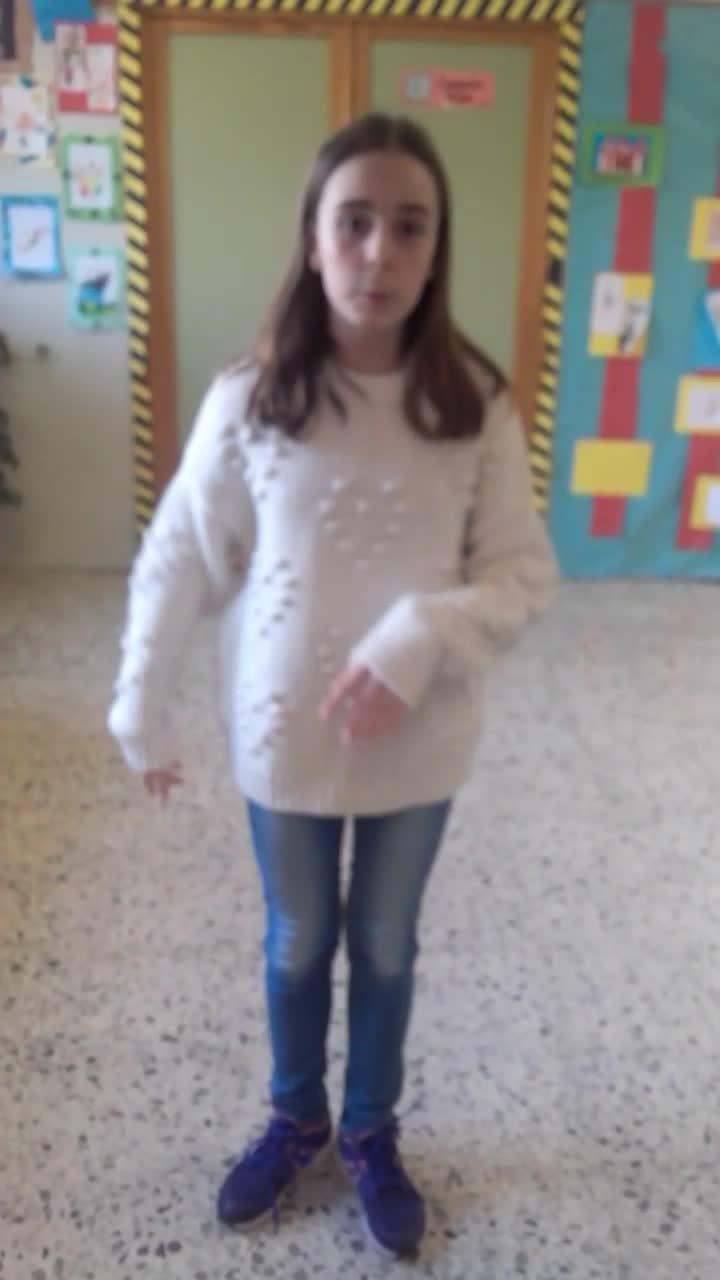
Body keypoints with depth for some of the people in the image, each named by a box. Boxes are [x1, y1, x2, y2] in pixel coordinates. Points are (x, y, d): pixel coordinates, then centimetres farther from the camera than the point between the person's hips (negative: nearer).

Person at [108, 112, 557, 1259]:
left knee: (386, 945, 20)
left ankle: (372, 1135, 46)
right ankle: (295, 1121, 49)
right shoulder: (248, 400, -12)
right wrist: (145, 713, -1)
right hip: (284, 735, 0)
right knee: (297, 942, 21)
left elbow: (525, 573, -9)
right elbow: (177, 566, -4)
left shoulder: (477, 404, -11)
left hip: (419, 741, 0)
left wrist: (419, 639, -26)